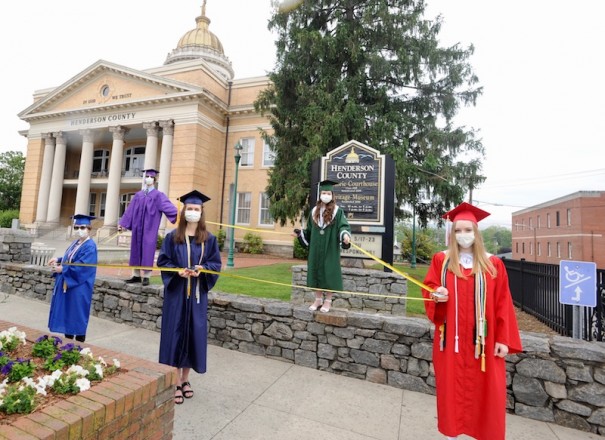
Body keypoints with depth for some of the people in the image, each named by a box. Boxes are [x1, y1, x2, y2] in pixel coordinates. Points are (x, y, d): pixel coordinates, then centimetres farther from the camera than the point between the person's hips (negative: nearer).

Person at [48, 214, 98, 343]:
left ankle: (79, 345, 12)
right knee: (67, 314, 16)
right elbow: (69, 259, 21)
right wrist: (58, 260, 3)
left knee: (77, 316, 0)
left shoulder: (90, 246, -18)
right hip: (67, 285, 10)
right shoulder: (76, 243, 11)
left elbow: (81, 266, -25)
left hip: (79, 288, -9)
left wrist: (62, 269, -18)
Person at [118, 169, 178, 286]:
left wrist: (177, 214, -35)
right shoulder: (138, 195, 14)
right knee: (137, 250, 9)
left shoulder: (158, 195, -1)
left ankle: (146, 276, 3)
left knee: (147, 250, -4)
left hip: (150, 228, -5)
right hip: (137, 227, 5)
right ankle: (136, 275, 18)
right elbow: (130, 210, 15)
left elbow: (167, 206, -17)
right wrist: (123, 223, 10)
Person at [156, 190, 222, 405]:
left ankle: (185, 379, 27)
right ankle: (176, 383, 17)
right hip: (176, 292, -1)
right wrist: (178, 271, -17)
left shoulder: (209, 239, 3)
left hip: (197, 294, 1)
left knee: (194, 335, 8)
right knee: (176, 334, 3)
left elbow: (216, 264, 3)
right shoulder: (172, 237, 1)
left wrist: (202, 269, -17)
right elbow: (163, 261, 1)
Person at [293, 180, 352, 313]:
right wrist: (300, 233, 0)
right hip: (316, 249, 4)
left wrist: (345, 234, -33)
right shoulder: (314, 211, 9)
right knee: (316, 273, 8)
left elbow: (343, 226, -14)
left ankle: (328, 301, 14)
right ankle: (318, 299, 22)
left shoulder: (337, 211, -3)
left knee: (329, 273, 1)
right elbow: (309, 230, 14)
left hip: (330, 249, -4)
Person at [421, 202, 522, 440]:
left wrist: (503, 339, -4)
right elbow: (428, 289, 2)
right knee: (451, 387, 11)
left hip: (482, 340, 0)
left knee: (485, 390, 9)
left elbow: (502, 303, 0)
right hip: (451, 338, 0)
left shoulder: (493, 264, -1)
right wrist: (437, 294, -22)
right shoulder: (441, 260, -1)